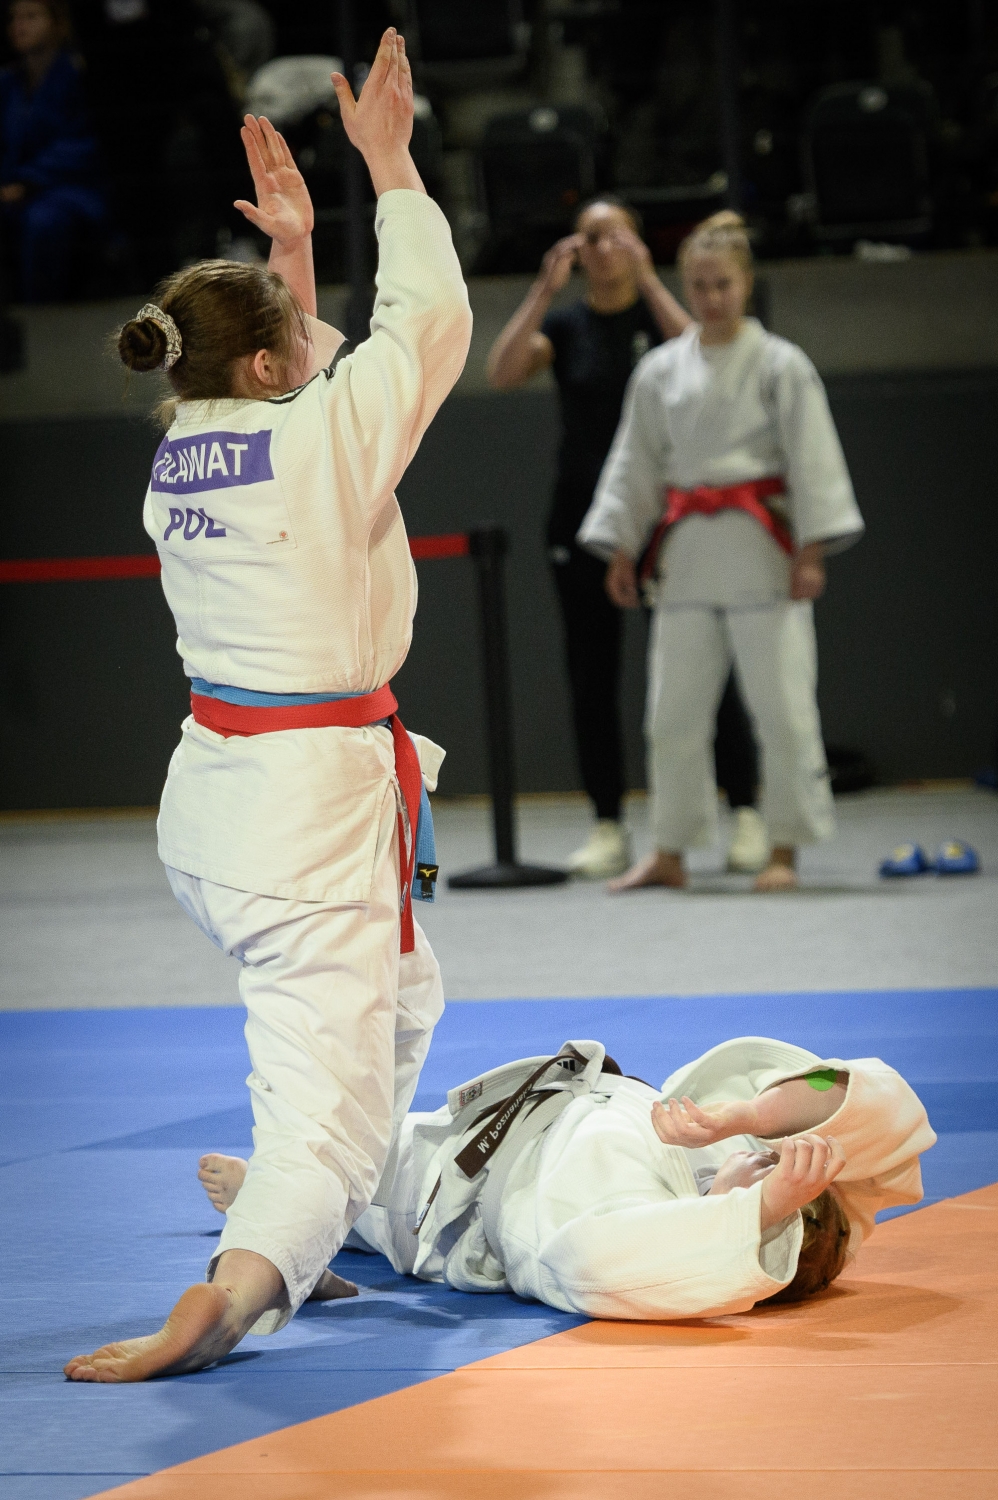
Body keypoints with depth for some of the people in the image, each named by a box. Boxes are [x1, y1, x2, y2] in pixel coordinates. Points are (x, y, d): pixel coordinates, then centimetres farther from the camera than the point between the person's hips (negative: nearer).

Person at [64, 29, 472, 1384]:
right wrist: (388, 163, 5)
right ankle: (233, 1288, -34)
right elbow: (430, 321, -3)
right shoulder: (317, 438, -15)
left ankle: (325, 1235, 36)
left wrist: (291, 249, 25)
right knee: (331, 1094, -11)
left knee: (398, 997, 31)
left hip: (210, 790, 8)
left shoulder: (175, 459, 6)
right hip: (314, 798, -8)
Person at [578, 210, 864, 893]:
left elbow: (812, 460, -5)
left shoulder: (781, 365, -3)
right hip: (687, 550, 4)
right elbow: (636, 465, 14)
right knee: (674, 709, 6)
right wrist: (621, 548, 10)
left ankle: (785, 850, 7)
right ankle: (670, 853, 16)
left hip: (762, 550, -4)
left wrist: (812, 551, -11)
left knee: (782, 704, -4)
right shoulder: (660, 371, 8)